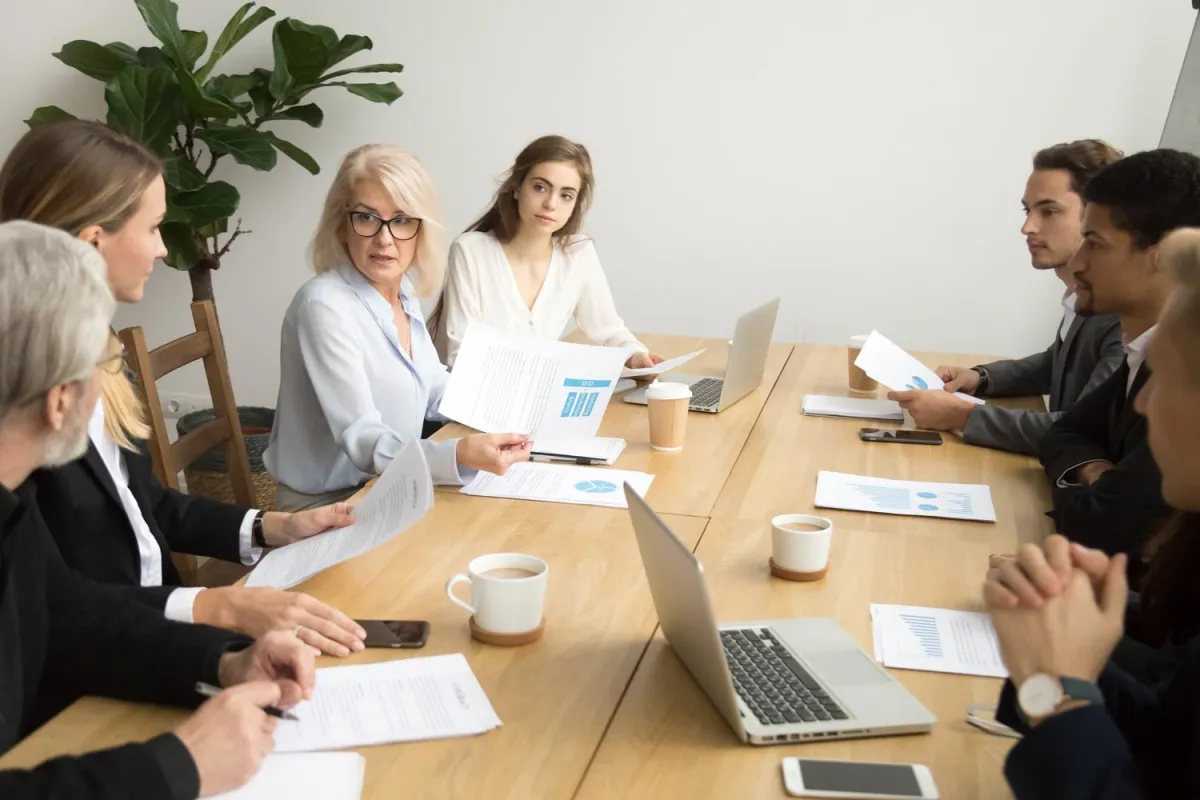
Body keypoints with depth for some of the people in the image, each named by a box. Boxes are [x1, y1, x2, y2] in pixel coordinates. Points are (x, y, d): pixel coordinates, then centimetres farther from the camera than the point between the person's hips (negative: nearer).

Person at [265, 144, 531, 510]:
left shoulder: (404, 292, 3)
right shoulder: (324, 305, -22)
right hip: (329, 507, -7)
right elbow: (362, 441, -27)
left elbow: (433, 394, 15)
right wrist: (460, 454, -42)